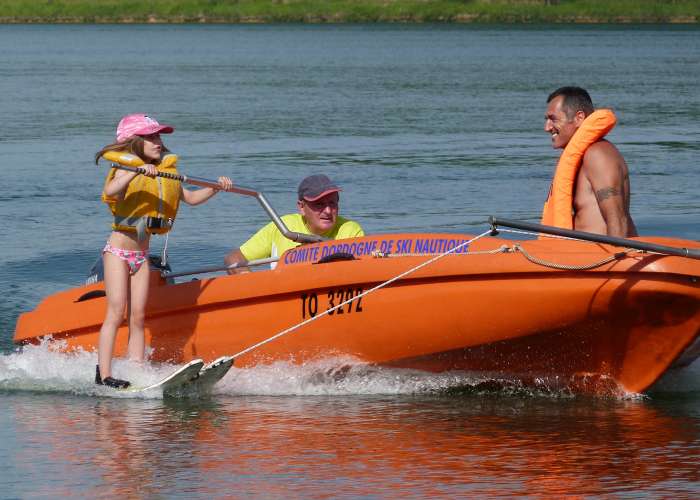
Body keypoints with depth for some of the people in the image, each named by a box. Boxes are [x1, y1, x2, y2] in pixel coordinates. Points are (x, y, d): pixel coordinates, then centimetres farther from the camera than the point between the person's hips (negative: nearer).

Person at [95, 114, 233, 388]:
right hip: (118, 251, -6)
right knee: (116, 312, -13)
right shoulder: (125, 170, -9)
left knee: (137, 317, 1)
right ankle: (104, 376, -16)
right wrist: (136, 172, -42)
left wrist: (215, 188, 6)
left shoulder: (165, 173, 10)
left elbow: (190, 198, 20)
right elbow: (110, 192, -30)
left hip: (142, 255, 6)